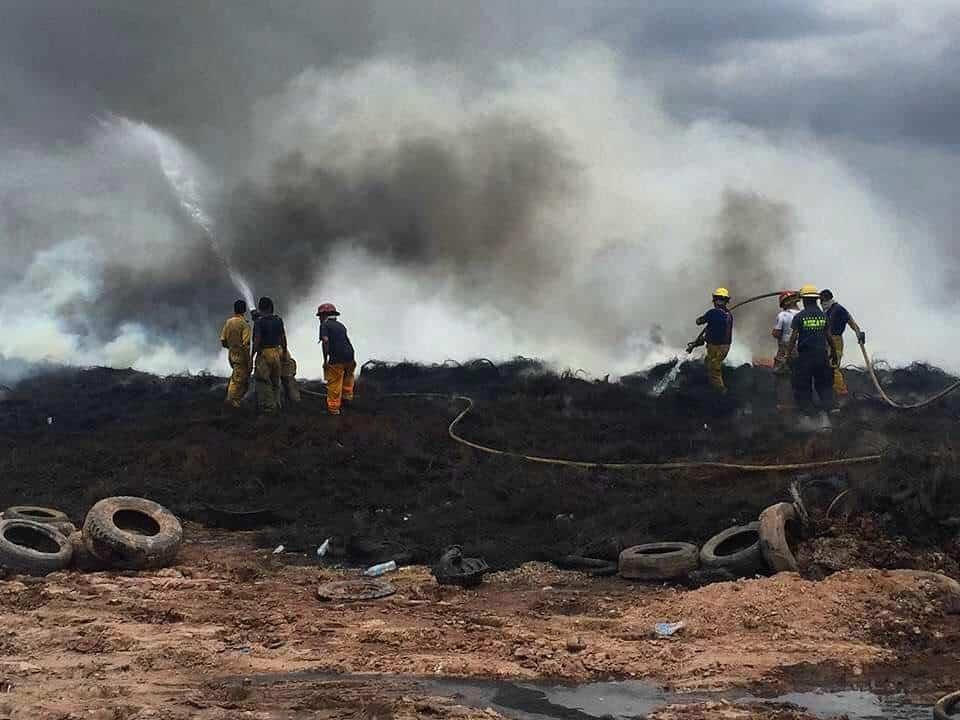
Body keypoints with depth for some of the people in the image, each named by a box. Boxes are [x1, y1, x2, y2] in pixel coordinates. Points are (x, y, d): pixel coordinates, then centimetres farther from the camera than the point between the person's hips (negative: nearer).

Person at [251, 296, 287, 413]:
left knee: (263, 381, 1)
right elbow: (283, 339, 8)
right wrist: (284, 354, 18)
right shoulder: (278, 320, 5)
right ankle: (276, 404, 21)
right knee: (275, 381, 17)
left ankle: (268, 406, -2)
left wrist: (252, 355, -10)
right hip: (277, 352, 5)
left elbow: (257, 341, -15)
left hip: (264, 353, -5)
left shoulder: (259, 321, -10)